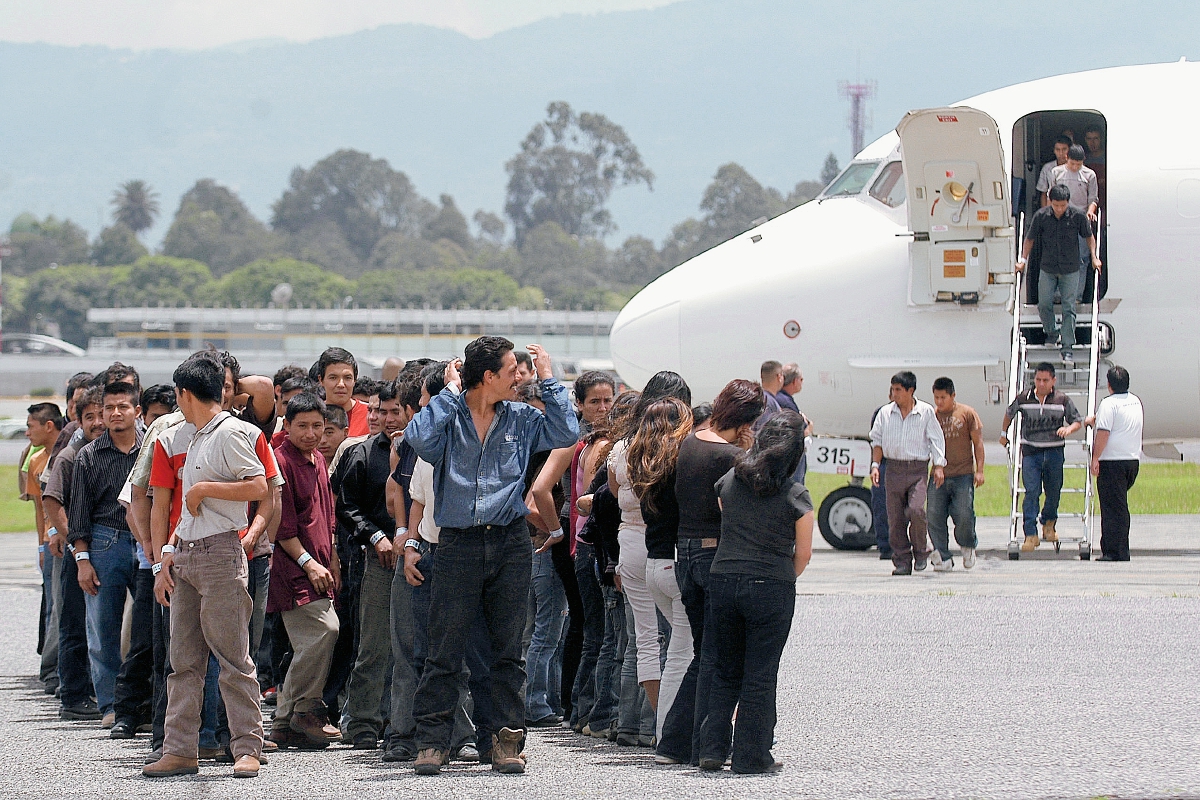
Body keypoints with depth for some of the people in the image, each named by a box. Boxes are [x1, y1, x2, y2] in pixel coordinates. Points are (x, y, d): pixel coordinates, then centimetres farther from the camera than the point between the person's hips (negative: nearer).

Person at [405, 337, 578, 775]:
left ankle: (507, 740, 7)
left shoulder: (520, 418, 10)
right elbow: (418, 436, -19)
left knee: (508, 648, 4)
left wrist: (548, 380, 3)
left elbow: (566, 433, 0)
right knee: (444, 650, -3)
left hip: (510, 543, 3)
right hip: (459, 545, -3)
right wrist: (451, 391, -10)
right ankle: (433, 740, 1)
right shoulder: (448, 415, 0)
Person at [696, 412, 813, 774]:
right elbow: (803, 555, -2)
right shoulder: (795, 496, -7)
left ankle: (712, 749, 10)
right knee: (760, 676, 5)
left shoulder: (729, 482, 4)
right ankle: (751, 755, 8)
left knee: (724, 672, 14)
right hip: (772, 588, -3)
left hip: (723, 581, 3)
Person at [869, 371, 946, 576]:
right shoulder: (885, 413, 8)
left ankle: (920, 551, 2)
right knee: (895, 518, 0)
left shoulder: (926, 412, 2)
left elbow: (936, 440, 4)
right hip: (894, 469, 3)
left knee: (916, 509, -19)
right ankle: (902, 561, 8)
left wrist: (939, 466, -4)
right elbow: (877, 441, 14)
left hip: (918, 469, -3)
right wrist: (875, 465, 2)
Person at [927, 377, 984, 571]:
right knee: (934, 517, -6)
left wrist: (979, 470, -3)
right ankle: (943, 558, 0)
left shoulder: (967, 413, 3)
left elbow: (978, 442, 4)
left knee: (964, 515, -9)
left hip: (963, 474, -3)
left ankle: (968, 545, 20)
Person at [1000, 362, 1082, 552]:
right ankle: (1030, 535, -13)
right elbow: (1009, 413, 21)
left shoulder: (1062, 400, 0)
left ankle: (1049, 524, 36)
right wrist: (1004, 433, 27)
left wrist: (1068, 429, -14)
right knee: (1031, 492, -11)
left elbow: (1077, 421, 7)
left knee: (1053, 492, 9)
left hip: (1054, 452, 1)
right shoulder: (1023, 399, 1)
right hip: (1030, 451, -1)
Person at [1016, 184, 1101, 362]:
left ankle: (1068, 348, 0)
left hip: (1070, 270, -1)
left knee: (1069, 308, -2)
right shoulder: (1041, 217, -8)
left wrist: (1094, 257, 3)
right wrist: (1023, 259, 2)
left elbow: (1089, 237, 7)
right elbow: (1030, 238, 6)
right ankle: (1051, 333, 32)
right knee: (1044, 305, 3)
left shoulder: (1078, 217, -10)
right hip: (1047, 269, 1)